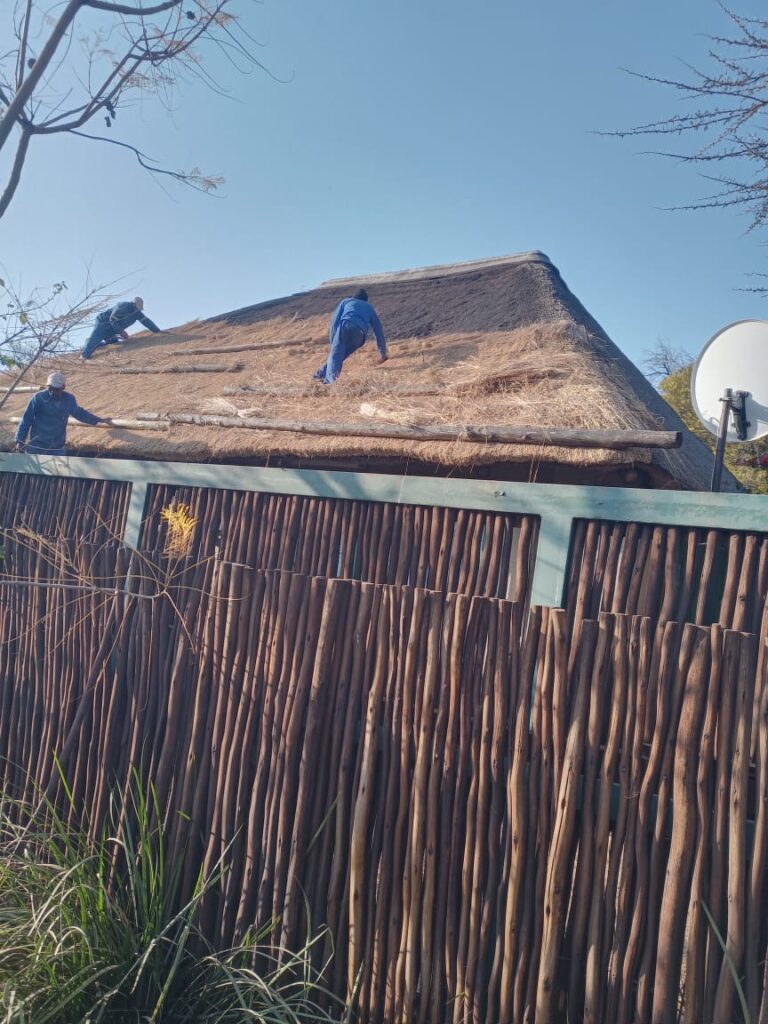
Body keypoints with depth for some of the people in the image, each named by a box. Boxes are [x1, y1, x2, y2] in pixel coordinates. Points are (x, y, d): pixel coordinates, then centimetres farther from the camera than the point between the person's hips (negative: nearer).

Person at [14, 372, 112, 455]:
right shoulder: (38, 398, -14)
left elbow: (78, 412, 19)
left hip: (58, 448, 3)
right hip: (37, 447, -3)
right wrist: (20, 440, -10)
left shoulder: (69, 399, -2)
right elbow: (26, 420, -8)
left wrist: (99, 420, 24)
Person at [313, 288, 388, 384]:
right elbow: (379, 331, 35)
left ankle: (331, 379, -36)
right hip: (360, 332, 2)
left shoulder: (346, 301, 33)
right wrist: (383, 354, 39)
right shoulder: (370, 308, 37)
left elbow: (334, 320, 18)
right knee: (343, 355, 20)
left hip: (345, 326, -2)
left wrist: (333, 342, 17)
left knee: (335, 354, -12)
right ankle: (322, 373, 21)